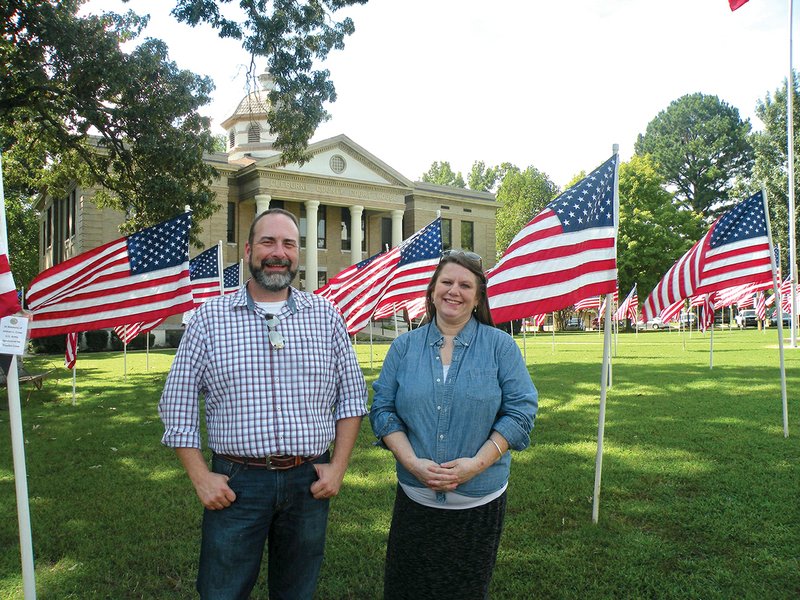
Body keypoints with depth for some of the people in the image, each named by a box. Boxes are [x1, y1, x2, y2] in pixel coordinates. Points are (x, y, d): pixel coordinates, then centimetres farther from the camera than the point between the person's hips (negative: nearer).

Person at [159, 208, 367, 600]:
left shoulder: (325, 315, 3)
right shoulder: (210, 317, -1)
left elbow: (352, 395, 5)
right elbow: (177, 403, 0)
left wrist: (338, 467, -2)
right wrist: (200, 477, -5)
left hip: (309, 482, 2)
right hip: (235, 484, -1)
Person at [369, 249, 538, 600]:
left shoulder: (500, 346, -1)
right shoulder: (404, 347, 4)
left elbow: (521, 411, -5)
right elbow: (382, 409, 3)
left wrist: (477, 463, -15)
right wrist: (412, 462, -12)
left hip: (479, 501, -1)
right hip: (415, 499, 2)